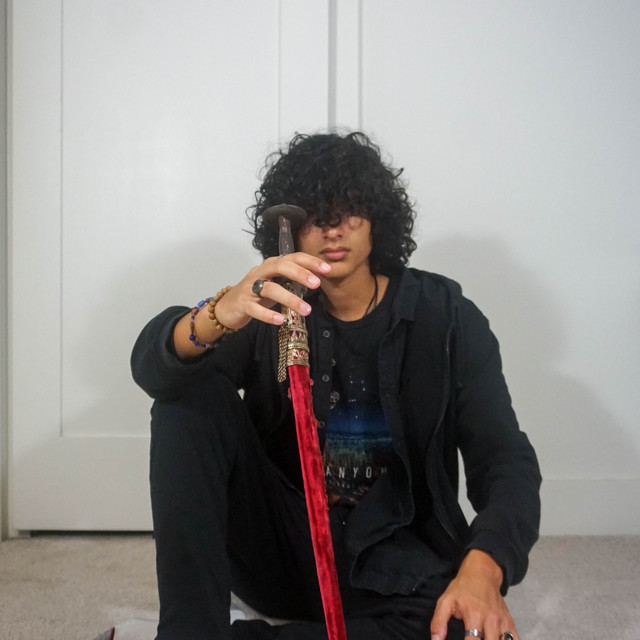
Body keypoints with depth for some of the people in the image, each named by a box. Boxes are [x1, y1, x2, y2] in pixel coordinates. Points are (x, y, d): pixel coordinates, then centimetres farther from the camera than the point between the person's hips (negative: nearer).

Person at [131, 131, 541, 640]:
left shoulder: (445, 318, -2)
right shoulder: (270, 309, 0)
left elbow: (505, 459, -10)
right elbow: (151, 365, -16)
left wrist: (482, 568, -31)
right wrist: (217, 317, -41)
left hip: (390, 558, -1)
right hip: (280, 541, 2)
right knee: (191, 392, -16)